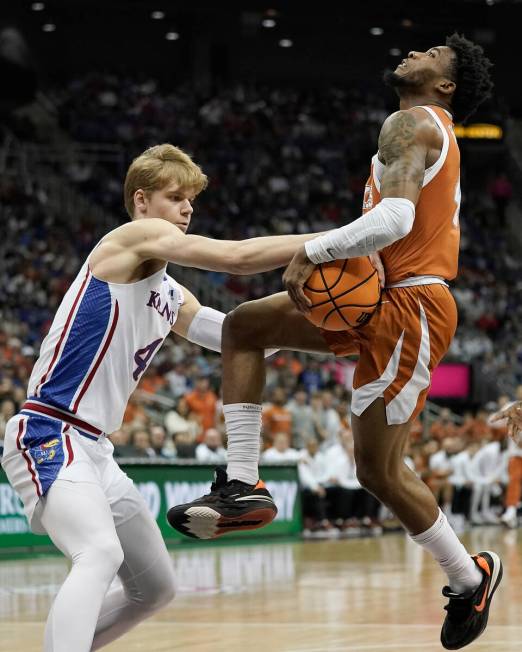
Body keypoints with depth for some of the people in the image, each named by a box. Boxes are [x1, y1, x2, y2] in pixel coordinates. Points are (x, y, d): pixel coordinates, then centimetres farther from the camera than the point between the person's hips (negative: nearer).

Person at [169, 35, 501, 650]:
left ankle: (469, 577, 16)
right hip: (382, 299, 10)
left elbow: (394, 219, -26)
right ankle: (241, 485, 1)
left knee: (379, 470, -2)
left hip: (408, 309, -10)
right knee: (243, 327, 7)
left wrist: (312, 252, -21)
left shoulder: (410, 124, -10)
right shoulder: (437, 136, 21)